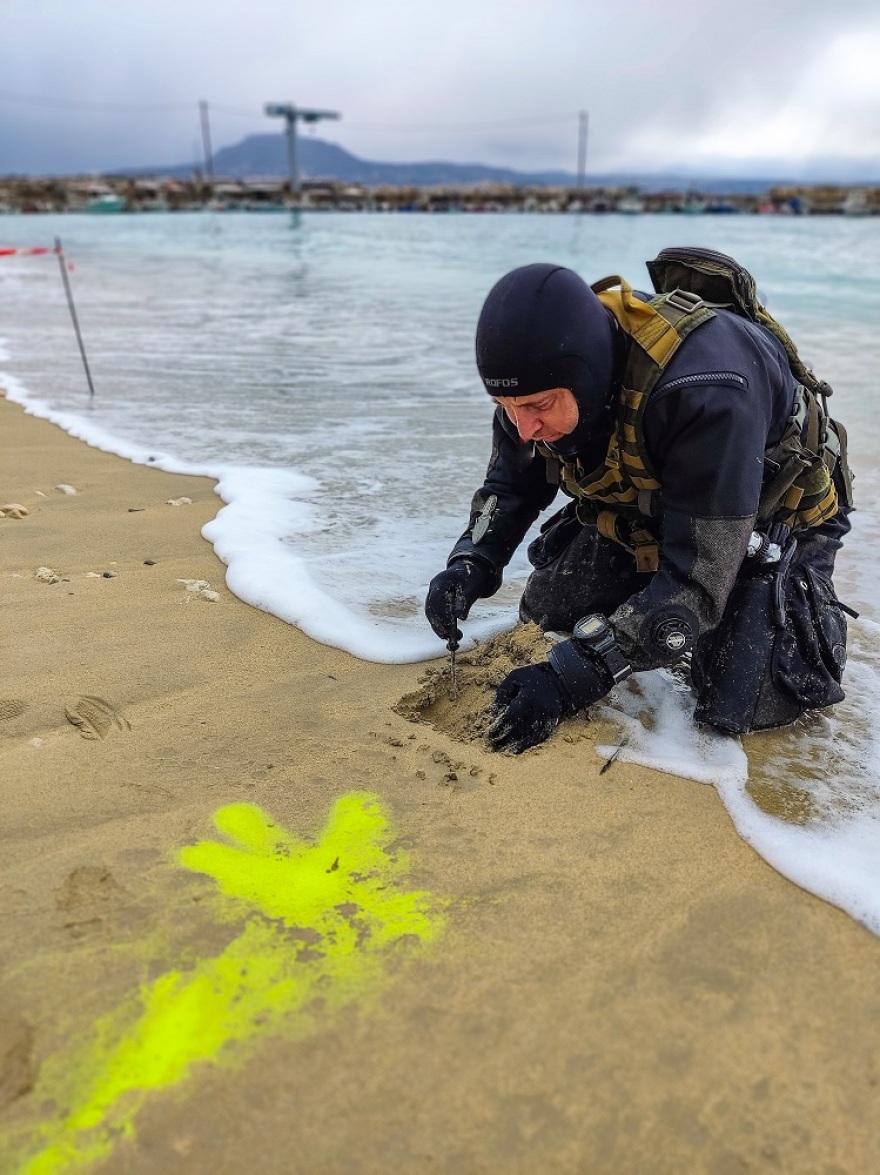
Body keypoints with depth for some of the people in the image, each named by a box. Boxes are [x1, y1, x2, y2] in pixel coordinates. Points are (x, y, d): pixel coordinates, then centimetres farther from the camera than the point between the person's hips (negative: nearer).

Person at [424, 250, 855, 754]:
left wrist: (573, 679, -41)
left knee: (739, 704, -16)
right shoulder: (547, 370, -21)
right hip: (646, 510, 6)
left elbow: (697, 577, -38)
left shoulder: (704, 388, -42)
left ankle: (816, 614, 15)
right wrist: (470, 564, -23)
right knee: (546, 616, -2)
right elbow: (513, 482, -4)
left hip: (772, 518, -5)